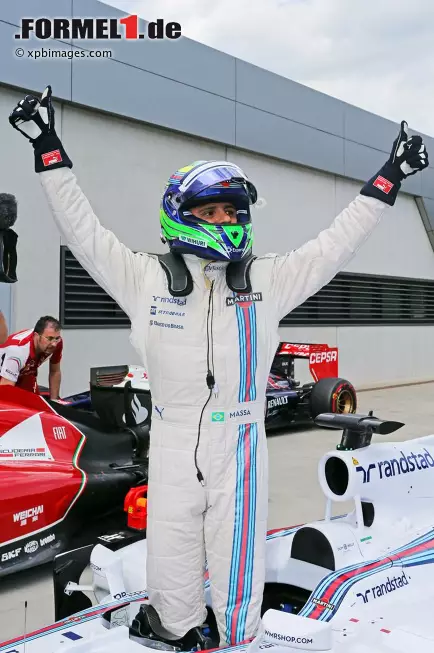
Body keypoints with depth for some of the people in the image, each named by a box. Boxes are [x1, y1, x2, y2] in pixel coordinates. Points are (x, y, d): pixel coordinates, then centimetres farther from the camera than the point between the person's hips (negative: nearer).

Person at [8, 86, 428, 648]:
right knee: (171, 566, 15)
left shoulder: (267, 281, 2)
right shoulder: (147, 278, -2)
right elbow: (84, 232, 0)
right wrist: (50, 152, -3)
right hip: (172, 448, 0)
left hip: (241, 448, 1)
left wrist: (386, 182, 7)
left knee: (239, 573, 12)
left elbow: (333, 246, 6)